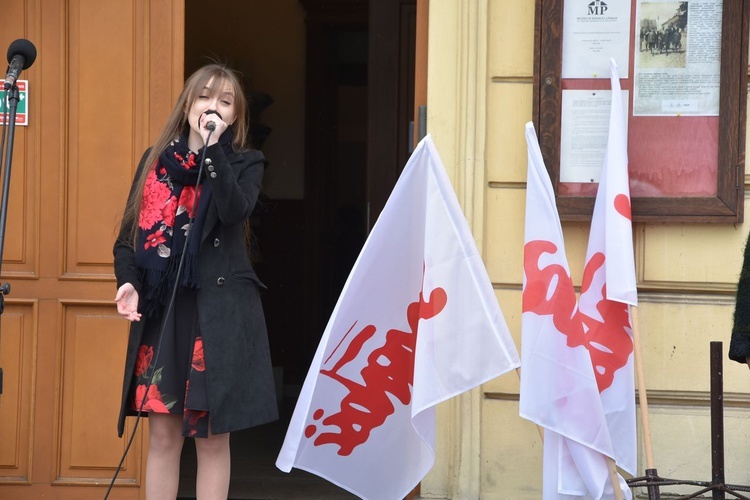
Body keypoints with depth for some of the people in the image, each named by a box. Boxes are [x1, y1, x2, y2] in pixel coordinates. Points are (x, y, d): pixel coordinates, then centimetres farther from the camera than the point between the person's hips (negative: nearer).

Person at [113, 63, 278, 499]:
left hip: (218, 311, -3)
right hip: (159, 312, 3)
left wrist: (212, 149, -14)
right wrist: (128, 281, -5)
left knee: (212, 436, 0)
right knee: (163, 433, 4)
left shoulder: (245, 164, 6)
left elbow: (234, 211, -16)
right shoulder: (155, 160, 14)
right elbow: (129, 234, 12)